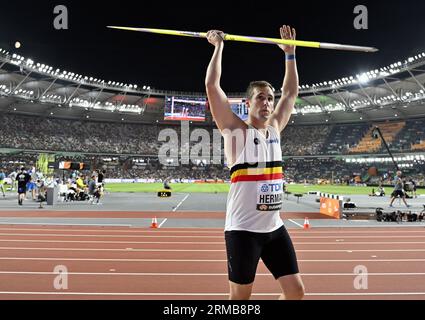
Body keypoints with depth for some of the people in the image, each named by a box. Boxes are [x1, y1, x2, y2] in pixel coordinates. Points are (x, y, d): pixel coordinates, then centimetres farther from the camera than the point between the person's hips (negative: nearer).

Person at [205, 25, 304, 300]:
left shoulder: (275, 129, 10)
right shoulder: (236, 130, -5)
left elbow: (291, 92, 20)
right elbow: (212, 85, -10)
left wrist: (290, 52, 23)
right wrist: (219, 47, -2)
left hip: (275, 228, 6)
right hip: (243, 229, -6)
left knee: (296, 291, 9)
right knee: (241, 296, 7)